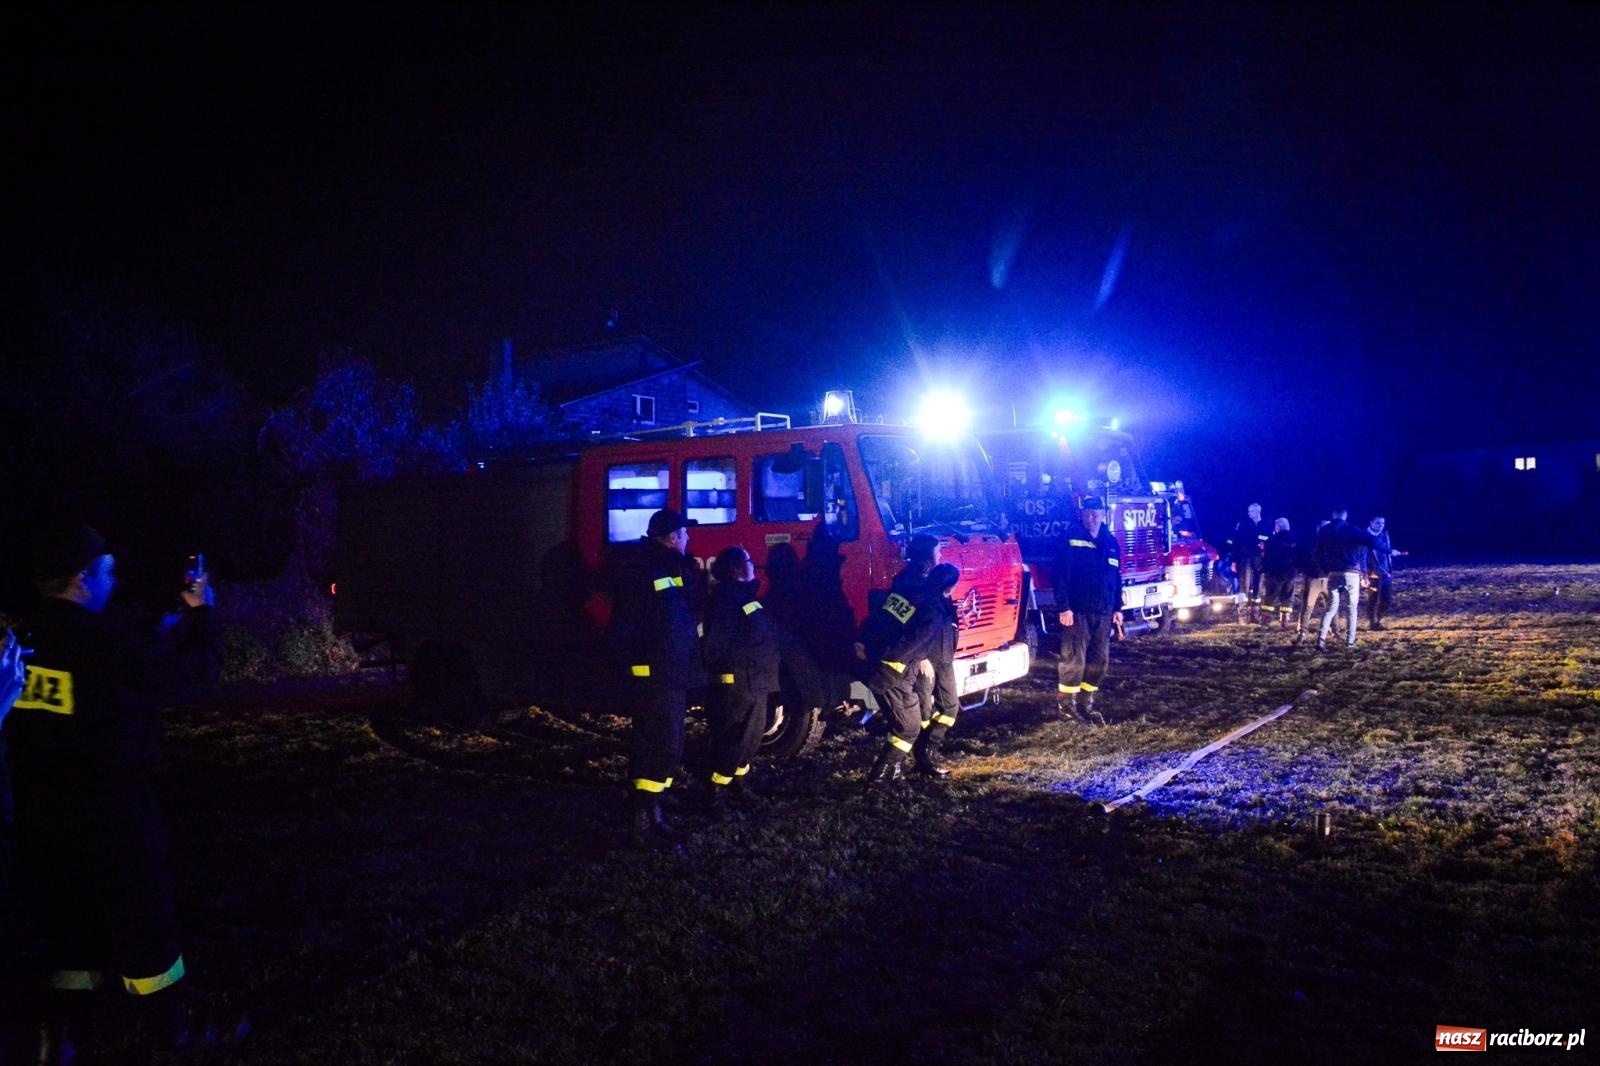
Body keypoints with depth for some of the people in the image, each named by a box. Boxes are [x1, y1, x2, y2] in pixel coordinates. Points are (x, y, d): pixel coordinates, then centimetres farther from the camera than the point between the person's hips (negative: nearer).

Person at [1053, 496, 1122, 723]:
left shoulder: (1110, 541, 14)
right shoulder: (1070, 537, -4)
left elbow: (1116, 577, 20)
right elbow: (1061, 574, -10)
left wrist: (1117, 607, 15)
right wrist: (1064, 607, -16)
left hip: (1103, 612, 6)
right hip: (1077, 610, -6)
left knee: (1100, 660, 8)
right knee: (1074, 658, -7)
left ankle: (1086, 702, 19)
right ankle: (1065, 703, 2)